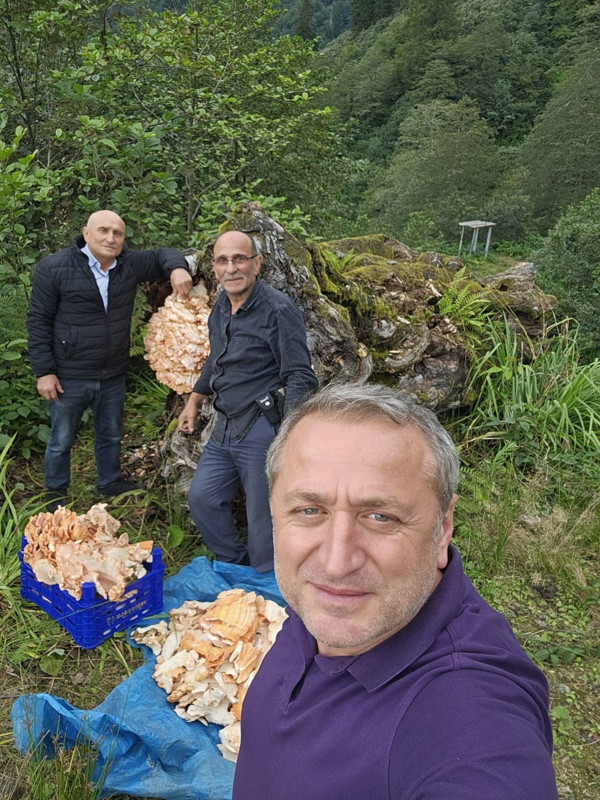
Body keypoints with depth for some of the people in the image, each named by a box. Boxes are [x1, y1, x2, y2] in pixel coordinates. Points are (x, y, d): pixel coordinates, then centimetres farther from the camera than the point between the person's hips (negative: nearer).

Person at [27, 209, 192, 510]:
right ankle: (55, 493, 33)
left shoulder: (130, 264, -3)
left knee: (111, 436, 22)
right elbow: (38, 321, -10)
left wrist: (177, 268, -12)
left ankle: (111, 481, 44)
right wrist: (44, 371, -13)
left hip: (113, 376, 4)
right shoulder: (54, 268, -14)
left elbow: (162, 254, 14)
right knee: (61, 440, 12)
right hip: (69, 378, -4)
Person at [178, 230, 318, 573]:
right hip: (226, 428, 9)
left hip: (263, 428, -8)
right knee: (202, 497, 12)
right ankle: (234, 566, 33)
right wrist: (194, 401, 30)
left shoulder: (279, 309, -15)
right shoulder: (221, 307, 11)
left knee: (263, 516, 0)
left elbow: (300, 376, -19)